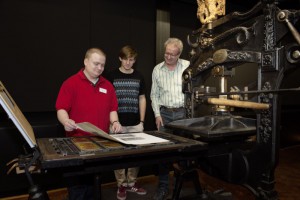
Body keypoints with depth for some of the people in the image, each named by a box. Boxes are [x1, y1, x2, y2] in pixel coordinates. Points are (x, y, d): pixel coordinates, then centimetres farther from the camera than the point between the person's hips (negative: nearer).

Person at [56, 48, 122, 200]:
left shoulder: (107, 85, 10)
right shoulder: (71, 83, -5)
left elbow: (112, 109, 12)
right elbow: (61, 109, -9)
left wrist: (115, 122, -7)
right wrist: (66, 121, -29)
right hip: (77, 140, -4)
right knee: (78, 180, 4)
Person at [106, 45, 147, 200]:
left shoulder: (139, 77, 8)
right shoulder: (112, 76, 0)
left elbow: (142, 99, 10)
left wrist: (142, 121, 4)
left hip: (135, 123, 3)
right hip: (118, 123, -2)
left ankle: (132, 183, 27)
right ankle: (121, 184, 23)